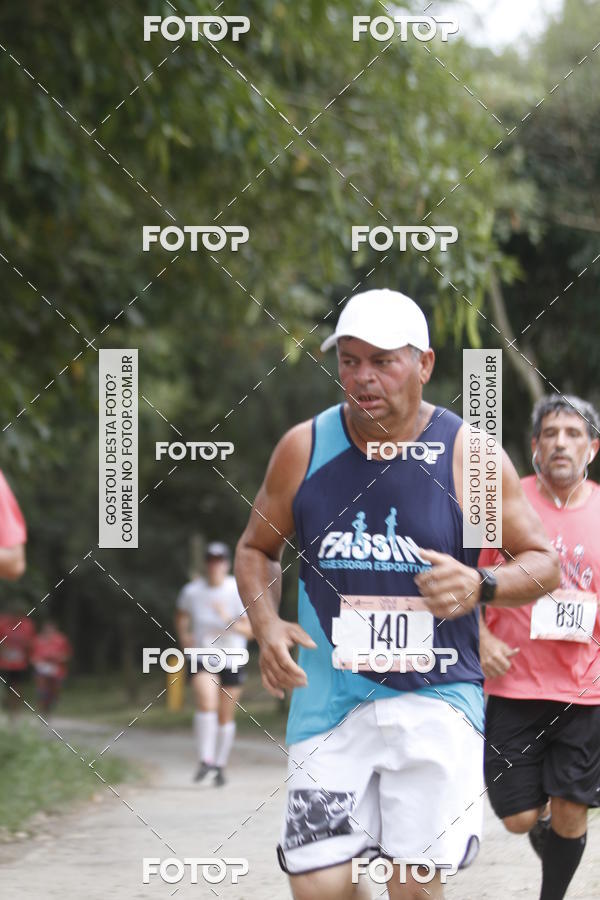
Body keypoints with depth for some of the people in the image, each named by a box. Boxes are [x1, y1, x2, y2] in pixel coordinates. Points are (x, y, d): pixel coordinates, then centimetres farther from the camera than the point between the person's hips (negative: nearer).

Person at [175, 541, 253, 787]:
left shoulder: (239, 592, -8)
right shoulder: (192, 591, -2)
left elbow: (251, 629, -11)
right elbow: (181, 616, 19)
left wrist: (230, 621, -29)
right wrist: (184, 636, 1)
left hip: (231, 662, 0)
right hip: (202, 657, 0)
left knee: (226, 717, 7)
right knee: (207, 704, -23)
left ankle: (220, 765, 23)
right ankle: (205, 760, -24)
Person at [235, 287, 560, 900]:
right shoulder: (304, 449, 2)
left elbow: (542, 562, 4)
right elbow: (256, 549, 15)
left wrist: (481, 586, -16)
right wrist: (266, 625, -4)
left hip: (436, 696, -2)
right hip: (329, 695, 2)